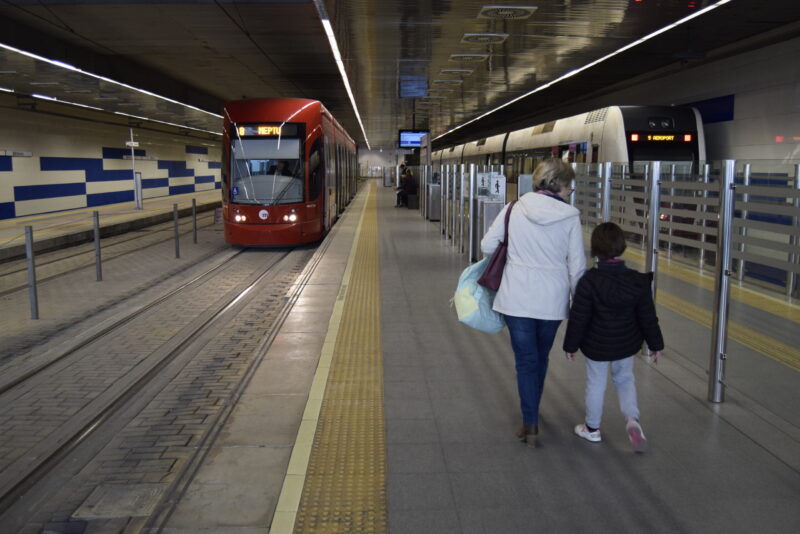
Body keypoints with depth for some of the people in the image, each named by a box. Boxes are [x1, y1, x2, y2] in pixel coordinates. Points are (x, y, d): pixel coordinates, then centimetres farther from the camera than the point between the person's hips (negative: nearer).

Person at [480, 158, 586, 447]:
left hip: (516, 298, 0)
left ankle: (530, 423, 4)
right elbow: (577, 266, -4)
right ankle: (532, 411, 38)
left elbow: (487, 245, -3)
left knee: (526, 360, 8)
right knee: (541, 358, 20)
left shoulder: (514, 209, -5)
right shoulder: (570, 217, -7)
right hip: (552, 300, 1)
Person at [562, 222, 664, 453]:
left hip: (596, 346, -3)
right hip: (626, 345, 3)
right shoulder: (637, 281, -12)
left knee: (596, 384, 13)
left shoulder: (589, 282, -21)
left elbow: (578, 318, -15)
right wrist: (655, 344, 9)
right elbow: (647, 316, -4)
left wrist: (571, 345, -3)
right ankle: (632, 419, 5)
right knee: (625, 378, 24)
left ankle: (592, 428, 29)